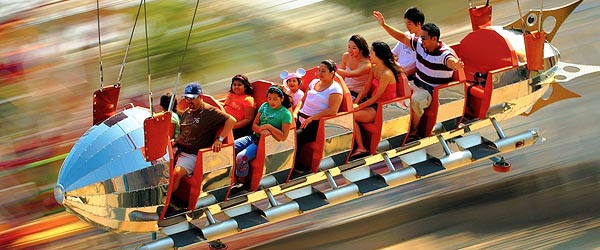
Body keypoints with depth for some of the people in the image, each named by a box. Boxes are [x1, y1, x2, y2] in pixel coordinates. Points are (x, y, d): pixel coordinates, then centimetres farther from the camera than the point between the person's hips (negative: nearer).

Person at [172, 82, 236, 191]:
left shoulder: (209, 112, -6)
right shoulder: (186, 113, 19)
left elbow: (231, 120, -15)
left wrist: (219, 139, -23)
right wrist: (175, 141, 6)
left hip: (193, 155, -8)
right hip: (178, 149, 8)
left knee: (176, 173, -31)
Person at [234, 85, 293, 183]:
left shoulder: (285, 114, -8)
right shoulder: (264, 106, 9)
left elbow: (283, 137, -14)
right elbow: (254, 125, 8)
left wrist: (269, 127, -19)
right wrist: (261, 130, -15)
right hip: (254, 137, 7)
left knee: (241, 157, -29)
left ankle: (242, 181, -6)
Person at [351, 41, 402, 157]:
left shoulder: (386, 74, -23)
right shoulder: (374, 68, 6)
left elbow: (377, 96, -20)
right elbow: (367, 88, 10)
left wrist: (359, 106, -14)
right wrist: (356, 103, -3)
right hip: (374, 104, 9)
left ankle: (360, 148, -11)